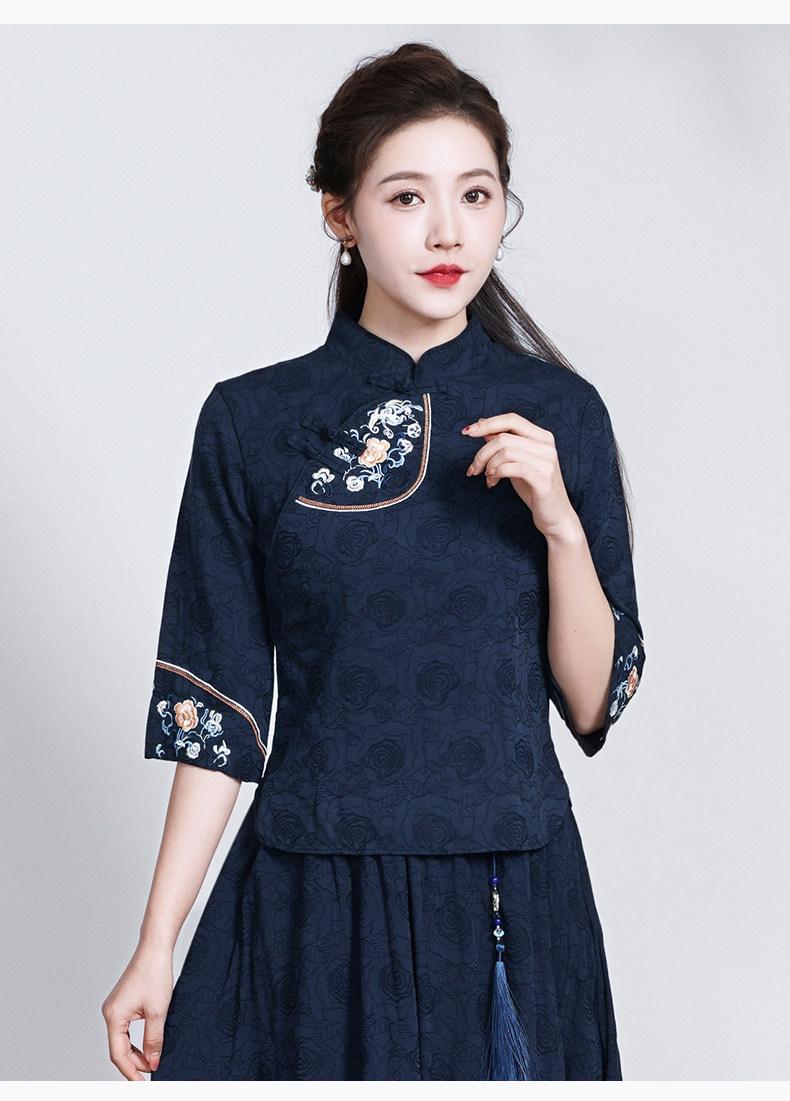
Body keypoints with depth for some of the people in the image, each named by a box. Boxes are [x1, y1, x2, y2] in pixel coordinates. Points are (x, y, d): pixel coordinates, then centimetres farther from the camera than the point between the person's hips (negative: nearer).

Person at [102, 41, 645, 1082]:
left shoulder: (560, 413, -1)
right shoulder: (253, 422, -5)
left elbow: (594, 702, -1)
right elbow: (219, 709, -3)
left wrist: (559, 521, -15)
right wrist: (156, 947, -5)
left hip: (516, 900, 2)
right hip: (317, 912, -1)